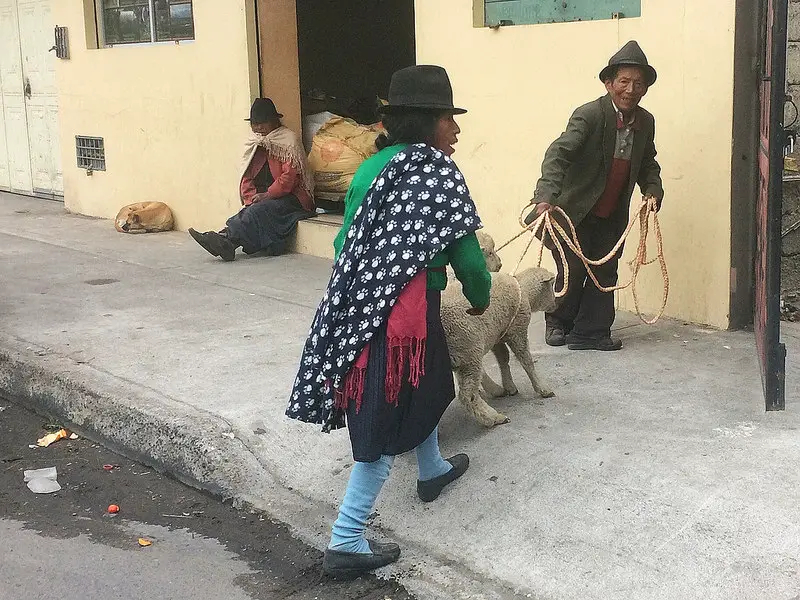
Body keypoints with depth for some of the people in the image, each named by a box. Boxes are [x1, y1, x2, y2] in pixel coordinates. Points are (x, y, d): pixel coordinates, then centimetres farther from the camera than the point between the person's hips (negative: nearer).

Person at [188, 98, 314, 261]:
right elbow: (247, 177, 12)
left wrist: (267, 195, -19)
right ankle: (227, 243, -48)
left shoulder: (289, 139, -4)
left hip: (290, 197, -6)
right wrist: (252, 197, -6)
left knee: (261, 210, -33)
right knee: (250, 212, -28)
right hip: (263, 198, 6)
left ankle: (225, 238, -48)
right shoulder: (255, 143, 17)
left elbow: (290, 176, -13)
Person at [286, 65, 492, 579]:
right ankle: (347, 542, 5)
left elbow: (349, 243, 14)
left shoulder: (373, 167, 11)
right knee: (389, 421, 1)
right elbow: (466, 253, -8)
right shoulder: (436, 170, -9)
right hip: (406, 309, -8)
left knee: (424, 386, 30)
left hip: (358, 304, 8)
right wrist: (480, 298, 11)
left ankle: (433, 471, 52)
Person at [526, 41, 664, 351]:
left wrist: (653, 191, -5)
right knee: (572, 271, 2)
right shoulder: (589, 115, -20)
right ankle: (558, 322, 27)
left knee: (605, 273, 8)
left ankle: (590, 332, 20)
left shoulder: (646, 122, 0)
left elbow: (648, 164, 16)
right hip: (575, 212, -5)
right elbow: (558, 153, -32)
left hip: (613, 216, 6)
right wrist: (546, 197, -46)